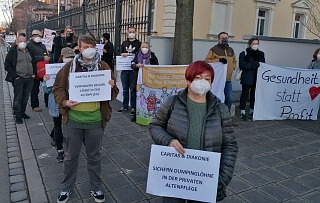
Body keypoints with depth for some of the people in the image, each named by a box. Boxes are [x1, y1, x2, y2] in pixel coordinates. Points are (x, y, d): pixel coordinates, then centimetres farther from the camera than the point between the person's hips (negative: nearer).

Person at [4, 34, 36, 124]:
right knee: (18, 98, 0)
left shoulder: (29, 51, 14)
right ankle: (17, 115, 8)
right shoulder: (13, 51, -2)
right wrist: (14, 76, -11)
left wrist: (34, 73, 10)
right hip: (18, 79, -5)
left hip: (29, 78, 5)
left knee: (25, 97, 12)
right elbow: (7, 65, -4)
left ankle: (22, 112, 26)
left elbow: (34, 63, 24)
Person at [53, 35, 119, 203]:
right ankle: (66, 188, 37)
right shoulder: (69, 66, -1)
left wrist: (111, 87, -19)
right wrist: (63, 101, -13)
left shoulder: (103, 67, 0)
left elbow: (114, 93, 4)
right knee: (71, 156, 16)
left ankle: (96, 188, 34)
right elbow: (58, 87, 5)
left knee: (94, 156, 15)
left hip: (95, 120, 0)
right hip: (72, 120, 0)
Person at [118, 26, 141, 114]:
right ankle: (125, 106, 19)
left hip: (133, 70, -4)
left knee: (133, 89, 1)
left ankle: (133, 107, 11)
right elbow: (120, 54, 21)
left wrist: (128, 54, -12)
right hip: (124, 70, 4)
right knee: (125, 89, 10)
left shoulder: (138, 43, 3)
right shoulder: (124, 43, 17)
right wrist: (122, 55, -2)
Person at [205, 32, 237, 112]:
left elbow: (234, 61, 31)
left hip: (228, 79, 6)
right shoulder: (214, 49, -2)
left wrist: (233, 67, 12)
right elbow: (207, 60, -10)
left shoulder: (231, 50, 17)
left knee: (229, 99, 7)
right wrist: (218, 60, -18)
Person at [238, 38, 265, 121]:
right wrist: (254, 64, -16)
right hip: (247, 78, -4)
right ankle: (242, 112, 6)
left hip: (257, 78, 4)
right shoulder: (244, 54, 0)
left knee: (254, 94, 5)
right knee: (245, 94, -2)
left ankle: (252, 112, 17)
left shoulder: (261, 54, 15)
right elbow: (242, 65, -11)